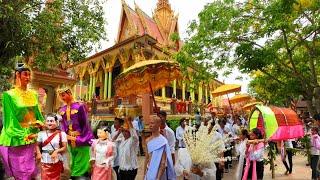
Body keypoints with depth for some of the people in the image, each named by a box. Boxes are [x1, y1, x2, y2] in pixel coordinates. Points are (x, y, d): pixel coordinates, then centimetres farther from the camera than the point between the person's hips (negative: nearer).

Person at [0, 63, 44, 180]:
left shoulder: (33, 94, 7)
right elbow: (10, 119, -10)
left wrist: (39, 122, -6)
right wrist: (23, 135, -14)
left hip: (32, 137, 4)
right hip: (17, 139, -4)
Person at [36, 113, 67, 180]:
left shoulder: (61, 134, -8)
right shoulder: (41, 133, 0)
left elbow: (64, 147, -8)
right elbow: (38, 145, 8)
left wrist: (56, 151, -23)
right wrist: (38, 153, -8)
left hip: (57, 161, -1)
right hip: (45, 161, 2)